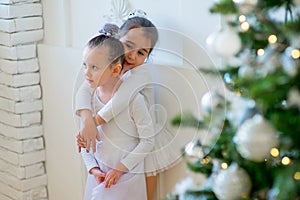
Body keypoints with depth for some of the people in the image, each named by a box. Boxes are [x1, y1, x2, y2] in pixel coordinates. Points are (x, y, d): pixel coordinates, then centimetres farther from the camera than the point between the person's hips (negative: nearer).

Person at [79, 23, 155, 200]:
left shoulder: (133, 99, -18)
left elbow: (147, 141, -13)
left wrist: (120, 168, -13)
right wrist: (93, 168, -4)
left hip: (128, 177, -4)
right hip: (99, 175, 4)